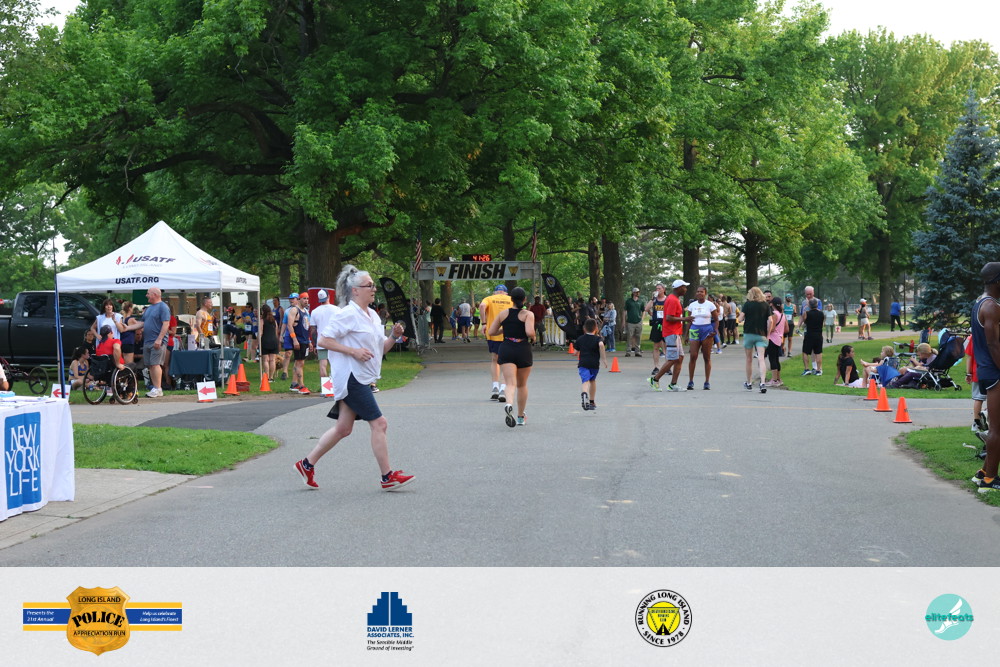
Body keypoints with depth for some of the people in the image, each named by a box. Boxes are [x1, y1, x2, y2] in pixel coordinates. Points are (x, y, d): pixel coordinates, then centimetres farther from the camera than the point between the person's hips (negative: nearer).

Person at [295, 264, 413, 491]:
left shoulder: (372, 316, 16)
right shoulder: (348, 314, -12)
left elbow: (381, 349, 21)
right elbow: (323, 340, -15)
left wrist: (394, 336, 1)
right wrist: (353, 351, -20)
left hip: (363, 379, 10)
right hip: (351, 377, -10)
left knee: (343, 428, 11)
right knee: (379, 424, -9)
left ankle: (307, 464, 20)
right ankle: (387, 477, -4)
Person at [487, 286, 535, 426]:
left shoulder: (502, 313, 4)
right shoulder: (528, 314, -5)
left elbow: (490, 332, 6)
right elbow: (529, 332, -20)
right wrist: (533, 338, 2)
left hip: (506, 351, 1)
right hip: (523, 350, -1)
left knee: (510, 382, -10)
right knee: (522, 385, 16)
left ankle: (509, 405, -42)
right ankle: (520, 417, 24)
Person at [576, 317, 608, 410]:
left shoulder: (580, 339, 12)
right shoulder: (597, 339, 4)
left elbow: (576, 353, 17)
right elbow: (601, 344, -20)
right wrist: (604, 358, -15)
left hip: (583, 363, -1)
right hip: (594, 363, 1)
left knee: (586, 381, -16)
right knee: (593, 380, 23)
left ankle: (584, 393, -50)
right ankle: (591, 402, 33)